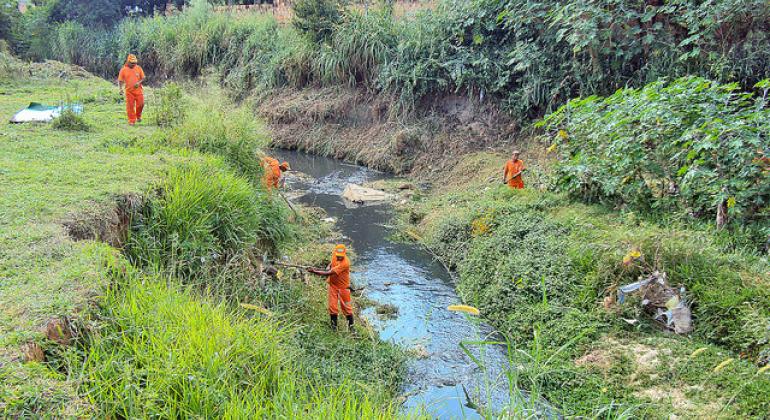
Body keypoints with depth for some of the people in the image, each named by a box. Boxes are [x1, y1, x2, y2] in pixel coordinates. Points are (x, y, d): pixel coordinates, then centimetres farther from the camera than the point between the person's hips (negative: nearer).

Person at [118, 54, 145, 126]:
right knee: (130, 106, 0)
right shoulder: (123, 70, 0)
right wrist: (121, 88, -13)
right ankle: (132, 121, 8)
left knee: (140, 104, -2)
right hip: (129, 91, -1)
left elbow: (143, 78, 7)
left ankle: (138, 116, 25)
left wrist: (139, 82, -14)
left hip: (138, 90, 1)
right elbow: (120, 80, 3)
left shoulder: (138, 68, 4)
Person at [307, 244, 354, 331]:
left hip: (343, 286, -5)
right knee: (332, 306, 7)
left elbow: (329, 273, -35)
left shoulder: (345, 263, -33)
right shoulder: (334, 255, -12)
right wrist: (328, 267, -12)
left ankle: (351, 326, 23)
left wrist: (315, 271, -34)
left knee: (346, 307, 7)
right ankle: (334, 325, 22)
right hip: (333, 284, 5)